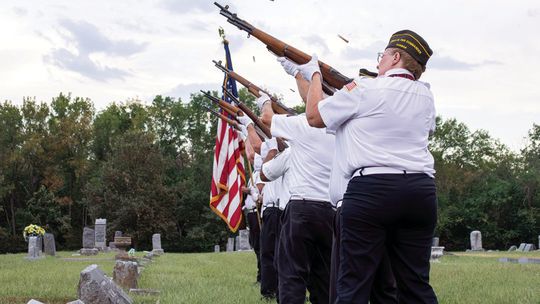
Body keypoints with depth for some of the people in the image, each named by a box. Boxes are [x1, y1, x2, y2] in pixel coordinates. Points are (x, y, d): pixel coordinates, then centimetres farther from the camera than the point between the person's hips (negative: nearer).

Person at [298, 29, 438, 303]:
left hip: (371, 189, -5)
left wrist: (314, 75, 23)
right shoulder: (425, 95, 13)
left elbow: (315, 116, 7)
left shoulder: (363, 89, -3)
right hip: (421, 190, 5)